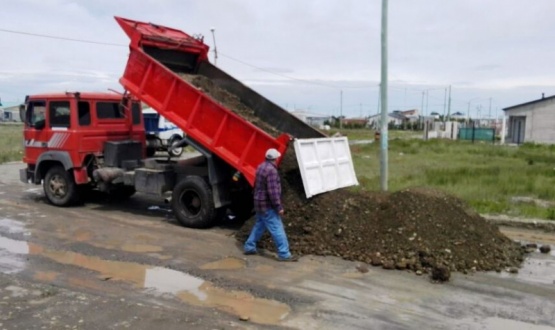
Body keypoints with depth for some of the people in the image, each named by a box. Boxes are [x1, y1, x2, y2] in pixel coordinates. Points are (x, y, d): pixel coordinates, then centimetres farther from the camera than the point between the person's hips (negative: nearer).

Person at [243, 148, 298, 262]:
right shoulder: (271, 170, -21)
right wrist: (279, 207, -21)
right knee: (277, 229, -7)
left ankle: (249, 247, 28)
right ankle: (284, 254, -4)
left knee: (259, 225, 21)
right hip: (267, 205, -10)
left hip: (260, 203, 10)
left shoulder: (261, 167, 9)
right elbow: (273, 191, -25)